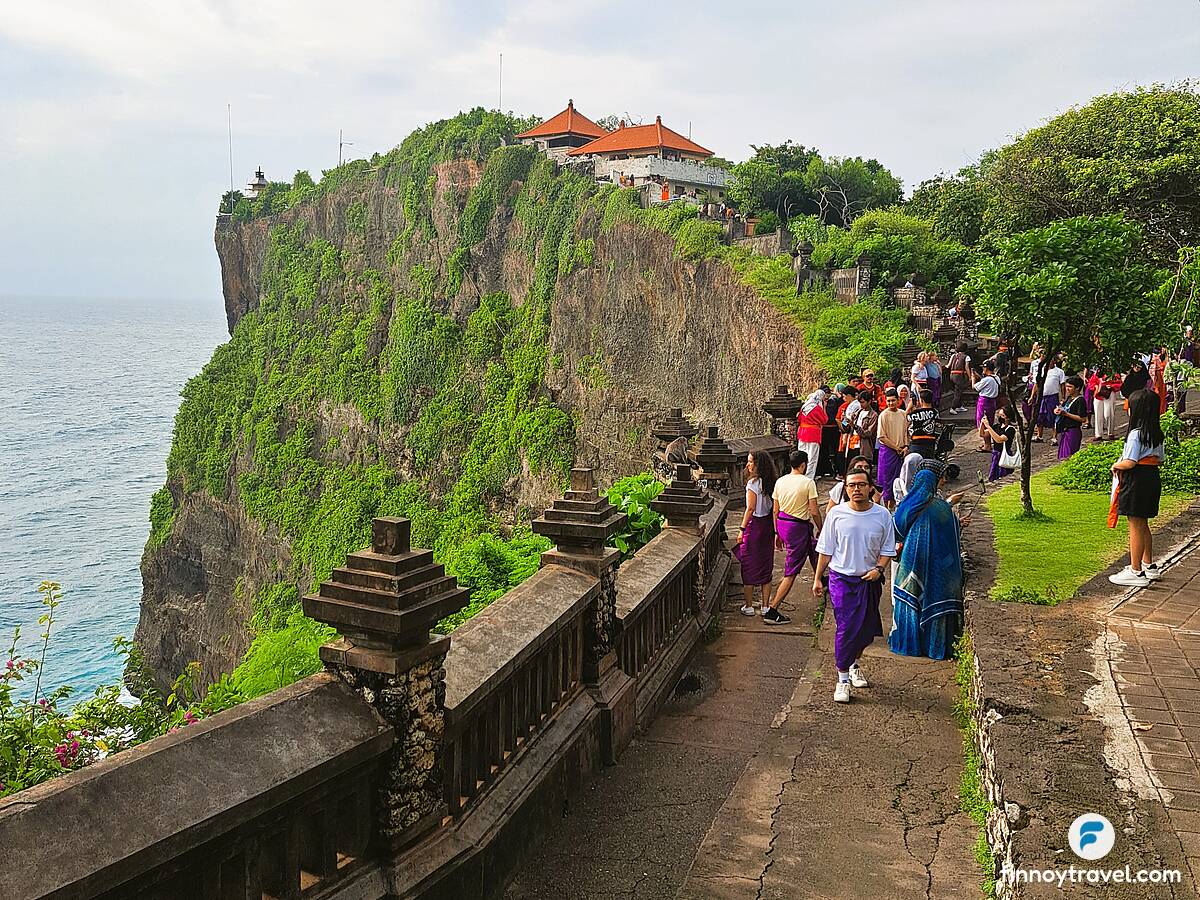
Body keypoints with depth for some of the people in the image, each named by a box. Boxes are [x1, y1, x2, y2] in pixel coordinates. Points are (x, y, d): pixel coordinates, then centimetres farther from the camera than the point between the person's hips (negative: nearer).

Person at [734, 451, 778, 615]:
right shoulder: (770, 482, 5)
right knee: (766, 566, 12)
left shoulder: (753, 482, -16)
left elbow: (751, 508, -17)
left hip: (754, 525, -7)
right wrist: (774, 530, 14)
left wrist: (742, 529, -11)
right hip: (768, 525, 7)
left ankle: (749, 606, 9)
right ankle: (765, 606, 16)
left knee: (749, 566, 4)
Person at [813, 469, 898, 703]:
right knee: (845, 629, -7)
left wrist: (878, 569, -12)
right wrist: (818, 578, 2)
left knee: (867, 628, 12)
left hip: (870, 580, 2)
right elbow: (826, 550, 1)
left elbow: (887, 549, 6)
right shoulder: (837, 513, -6)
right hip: (842, 578, -2)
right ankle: (843, 679, 2)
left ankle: (853, 664, 38)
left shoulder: (882, 515, -2)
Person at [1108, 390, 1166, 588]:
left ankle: (1136, 572, 3)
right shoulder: (1157, 434, 8)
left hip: (1136, 481, -9)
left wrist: (1116, 465, -4)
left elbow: (1130, 463, -22)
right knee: (1143, 525, 20)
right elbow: (1161, 459, 15)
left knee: (1135, 526, -2)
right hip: (1153, 478, 9)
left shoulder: (1136, 434, -19)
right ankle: (1149, 566, 30)